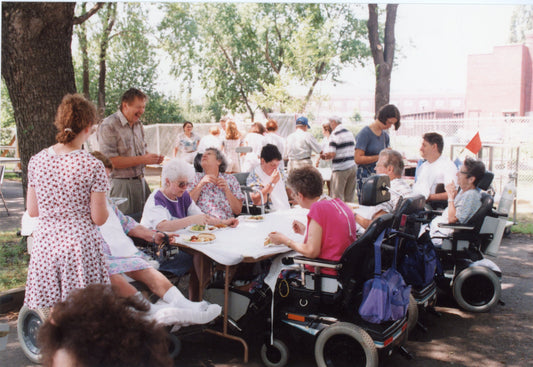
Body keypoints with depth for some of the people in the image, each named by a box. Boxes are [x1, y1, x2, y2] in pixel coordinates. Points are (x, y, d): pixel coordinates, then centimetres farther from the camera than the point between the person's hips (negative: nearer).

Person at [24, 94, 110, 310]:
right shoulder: (92, 166, -11)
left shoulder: (36, 161, 1)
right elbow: (99, 218, -7)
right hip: (81, 246, -4)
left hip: (44, 245, 4)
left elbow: (32, 211, 9)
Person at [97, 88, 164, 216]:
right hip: (121, 185, -7)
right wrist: (143, 159, -21)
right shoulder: (108, 126, -12)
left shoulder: (138, 124, 14)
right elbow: (110, 161, -19)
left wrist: (152, 158, 2)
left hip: (141, 181, 7)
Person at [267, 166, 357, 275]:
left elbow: (311, 252, -18)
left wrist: (284, 240, -5)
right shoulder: (339, 203, 8)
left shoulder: (318, 208, -17)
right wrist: (306, 231, 23)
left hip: (329, 273, -9)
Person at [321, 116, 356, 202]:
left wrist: (325, 155, 2)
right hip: (353, 166, 7)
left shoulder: (334, 134, -11)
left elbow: (332, 154, -18)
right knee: (350, 196, 12)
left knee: (337, 197, -1)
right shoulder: (350, 133, 13)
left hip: (340, 169, -7)